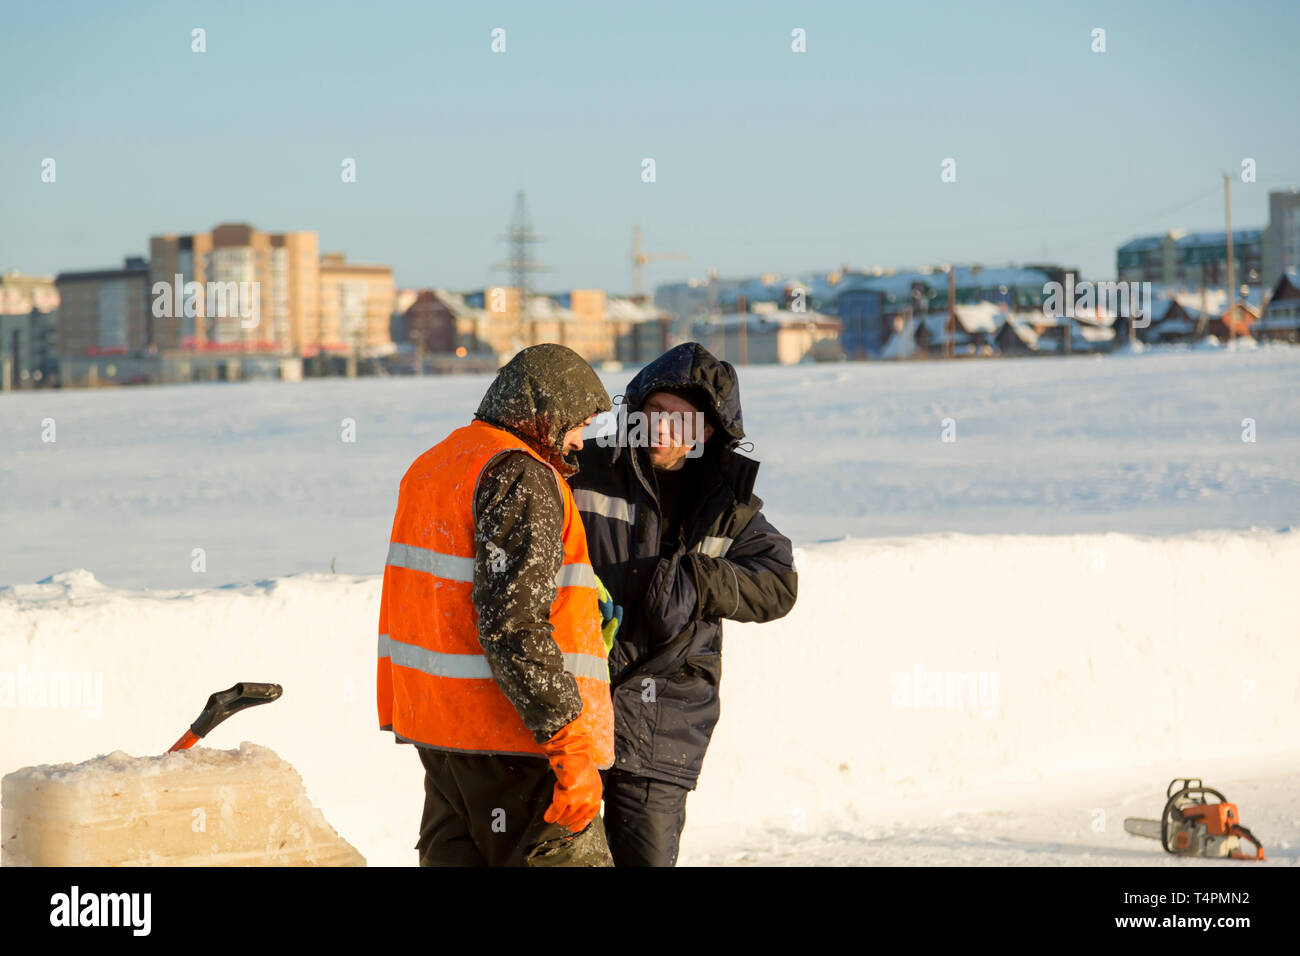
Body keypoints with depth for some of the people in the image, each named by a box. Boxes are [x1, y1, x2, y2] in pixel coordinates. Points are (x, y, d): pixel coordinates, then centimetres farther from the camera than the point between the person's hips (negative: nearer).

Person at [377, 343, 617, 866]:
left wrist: (397, 712, 28)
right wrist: (569, 743, -23)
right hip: (510, 743, -9)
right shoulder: (520, 476, -14)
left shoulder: (431, 465, 16)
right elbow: (514, 624, -23)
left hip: (437, 729, 10)